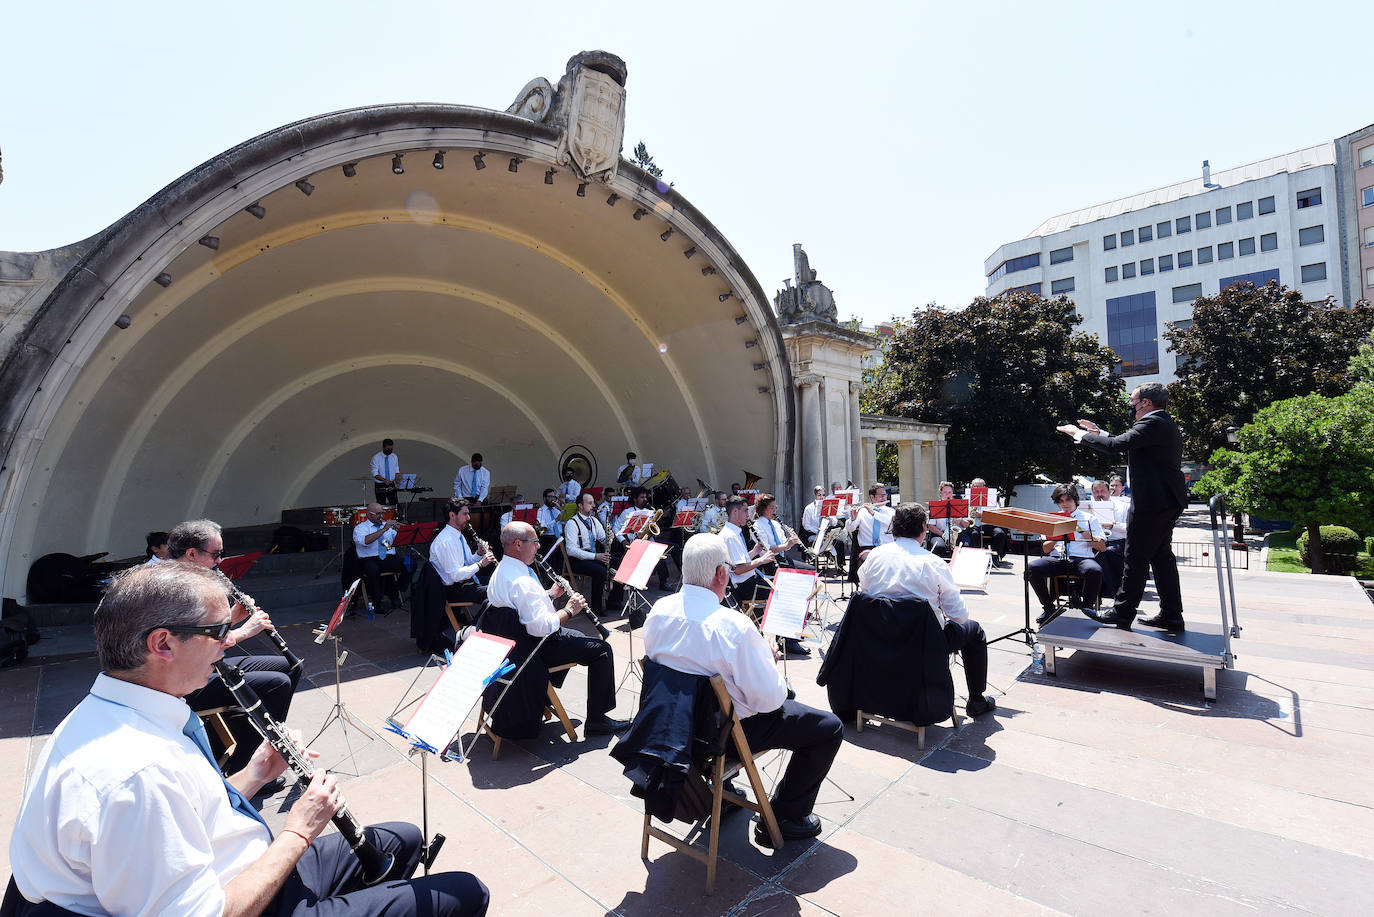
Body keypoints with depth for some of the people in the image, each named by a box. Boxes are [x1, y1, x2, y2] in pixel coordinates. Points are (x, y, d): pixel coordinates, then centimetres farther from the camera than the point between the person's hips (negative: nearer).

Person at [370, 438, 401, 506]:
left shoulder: (394, 457, 3)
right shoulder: (376, 458, -10)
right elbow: (375, 473, -13)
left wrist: (397, 478, -12)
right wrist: (384, 480, -29)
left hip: (391, 485, 3)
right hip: (380, 486, -3)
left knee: (394, 504, -1)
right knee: (381, 506, 0)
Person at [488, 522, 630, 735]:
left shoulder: (502, 571, 5)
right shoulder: (521, 582, -29)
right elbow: (540, 626, -34)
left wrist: (550, 594, 6)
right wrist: (569, 611, -20)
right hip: (536, 649, -11)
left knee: (576, 636, 32)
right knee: (601, 649, -8)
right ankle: (597, 720, -2)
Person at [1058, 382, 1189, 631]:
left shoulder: (1153, 424, -15)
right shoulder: (1166, 424, 17)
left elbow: (1115, 445, -23)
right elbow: (1127, 445, 24)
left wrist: (1079, 433, -13)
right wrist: (1099, 432, 22)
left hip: (1151, 503, -10)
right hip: (1167, 502, 10)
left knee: (1136, 559, -3)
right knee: (1162, 557, 13)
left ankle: (1122, 612, 4)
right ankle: (1171, 616, 19)